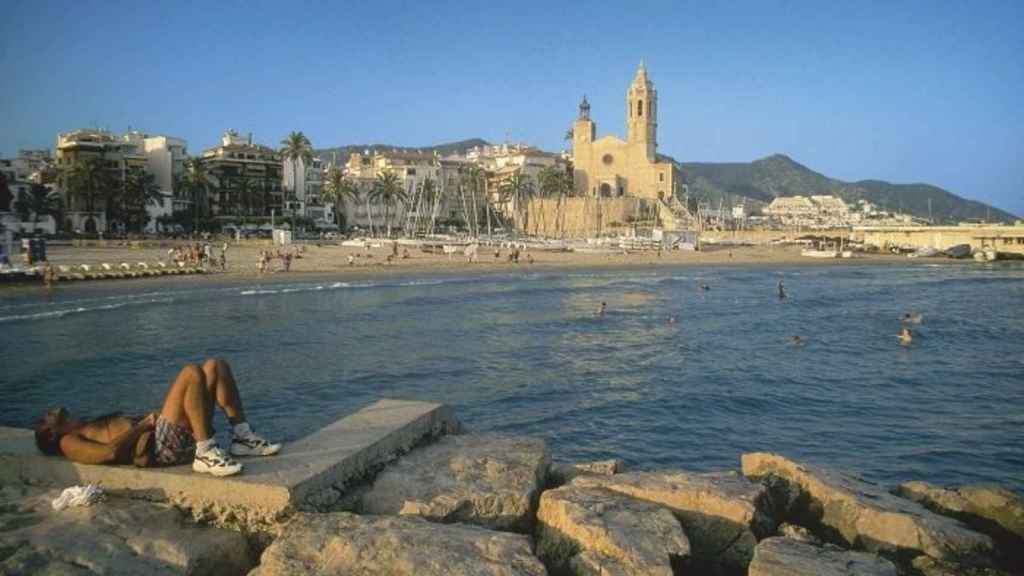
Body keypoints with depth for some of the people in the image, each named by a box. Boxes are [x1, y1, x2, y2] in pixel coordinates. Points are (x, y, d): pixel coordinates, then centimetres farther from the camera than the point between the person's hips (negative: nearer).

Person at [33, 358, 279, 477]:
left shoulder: (91, 427, 35)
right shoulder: (69, 441, 10)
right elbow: (110, 452, -11)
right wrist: (145, 424, -6)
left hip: (182, 438, 8)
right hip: (159, 444, -8)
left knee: (216, 365, 3)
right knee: (192, 372, -26)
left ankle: (243, 438, -4)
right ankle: (206, 455, -27)